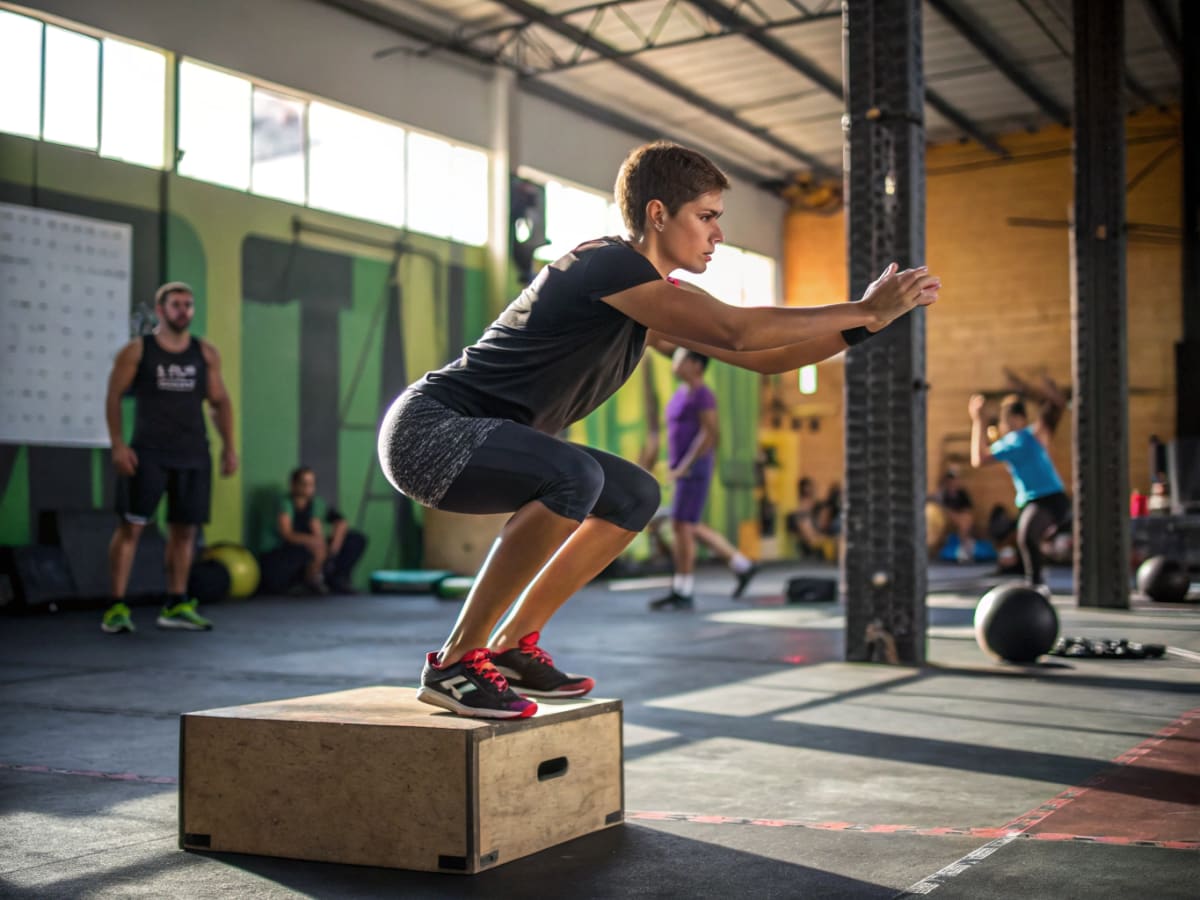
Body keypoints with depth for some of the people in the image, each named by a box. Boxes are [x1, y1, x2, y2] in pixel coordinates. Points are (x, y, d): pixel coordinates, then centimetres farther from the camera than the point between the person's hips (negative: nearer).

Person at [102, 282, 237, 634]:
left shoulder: (206, 354, 9)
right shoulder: (137, 350, 0)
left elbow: (220, 401, 13)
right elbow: (114, 397, -1)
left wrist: (229, 446, 5)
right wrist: (118, 444, -11)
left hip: (193, 455, 4)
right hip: (148, 453, -3)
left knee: (184, 529, 7)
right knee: (131, 525, -7)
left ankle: (176, 606, 17)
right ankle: (117, 607, -3)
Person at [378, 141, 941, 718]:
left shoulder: (650, 299, 11)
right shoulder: (607, 266, -19)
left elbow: (761, 357, 11)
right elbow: (737, 332, -27)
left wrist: (863, 322, 2)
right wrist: (864, 311, -19)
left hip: (468, 437, 10)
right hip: (428, 428, -10)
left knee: (634, 495, 11)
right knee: (574, 476, -33)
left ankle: (511, 646, 11)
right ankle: (455, 664, -20)